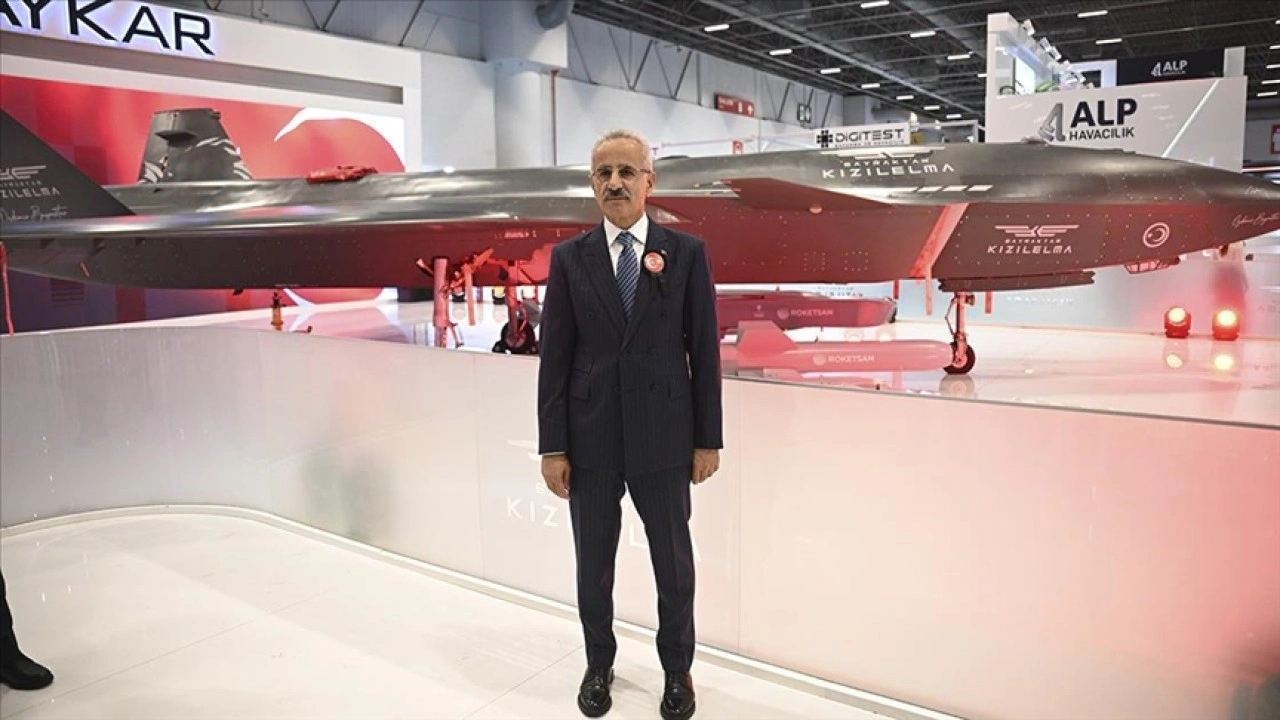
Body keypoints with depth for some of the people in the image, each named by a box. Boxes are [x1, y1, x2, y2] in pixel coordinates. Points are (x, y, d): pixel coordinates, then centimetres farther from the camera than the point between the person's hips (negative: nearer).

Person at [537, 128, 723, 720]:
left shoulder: (687, 252, -2)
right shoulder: (569, 257, 0)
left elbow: (704, 350, -1)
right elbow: (554, 357, -1)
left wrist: (708, 439, -2)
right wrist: (552, 447, -3)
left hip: (663, 437, 0)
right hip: (590, 438, 1)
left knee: (674, 562, 13)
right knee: (593, 565, 15)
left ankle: (677, 669, 35)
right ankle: (599, 665, 38)